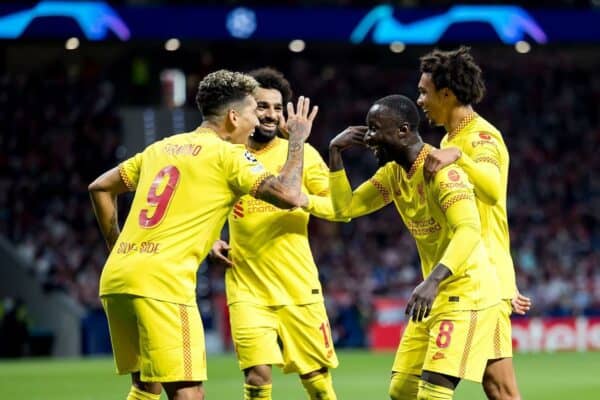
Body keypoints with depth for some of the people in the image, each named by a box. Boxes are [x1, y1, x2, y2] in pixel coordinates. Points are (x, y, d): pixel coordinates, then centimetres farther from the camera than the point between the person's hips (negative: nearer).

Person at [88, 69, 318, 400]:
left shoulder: (161, 147, 21)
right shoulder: (227, 154, 0)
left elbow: (99, 188, 29)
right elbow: (289, 196, -11)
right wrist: (297, 140, 3)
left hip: (115, 276, 8)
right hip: (161, 283, -8)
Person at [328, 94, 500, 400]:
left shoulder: (440, 169, -20)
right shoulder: (393, 173, 8)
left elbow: (469, 230, -32)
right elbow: (344, 208, 14)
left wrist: (433, 280, -45)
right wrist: (335, 153, 3)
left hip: (467, 291, -9)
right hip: (436, 292, 9)